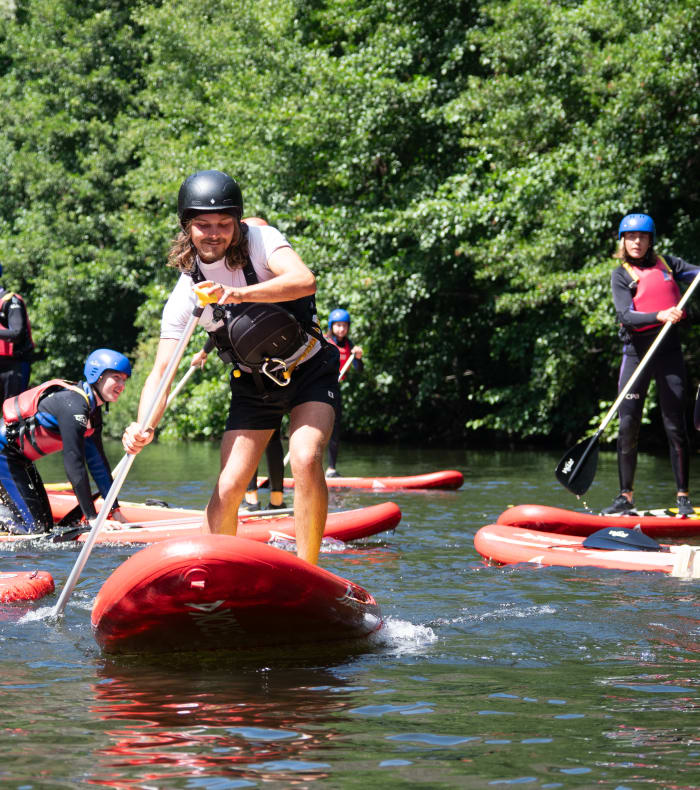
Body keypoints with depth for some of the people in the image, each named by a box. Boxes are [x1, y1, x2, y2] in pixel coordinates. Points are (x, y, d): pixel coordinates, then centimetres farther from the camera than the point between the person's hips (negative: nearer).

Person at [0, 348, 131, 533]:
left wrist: (115, 511, 7)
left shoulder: (93, 411, 5)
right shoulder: (73, 405, -26)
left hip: (18, 457, 10)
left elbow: (98, 463, 10)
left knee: (45, 524, 11)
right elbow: (74, 465, -28)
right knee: (33, 527, -14)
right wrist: (92, 518, -26)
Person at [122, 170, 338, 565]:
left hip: (310, 372, -3)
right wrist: (144, 426, -36)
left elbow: (305, 281, -39)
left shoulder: (261, 240, -20)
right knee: (228, 488, -7)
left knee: (306, 459, -26)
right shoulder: (185, 296, -14)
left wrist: (239, 293, -53)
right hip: (254, 384, 3)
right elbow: (161, 371, -17)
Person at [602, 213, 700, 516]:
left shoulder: (666, 263, 9)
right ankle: (626, 496, 4)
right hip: (637, 351, -1)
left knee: (675, 426, 0)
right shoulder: (621, 274, 1)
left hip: (669, 348, 1)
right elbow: (626, 315, -12)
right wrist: (659, 316, -28)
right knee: (628, 426, -4)